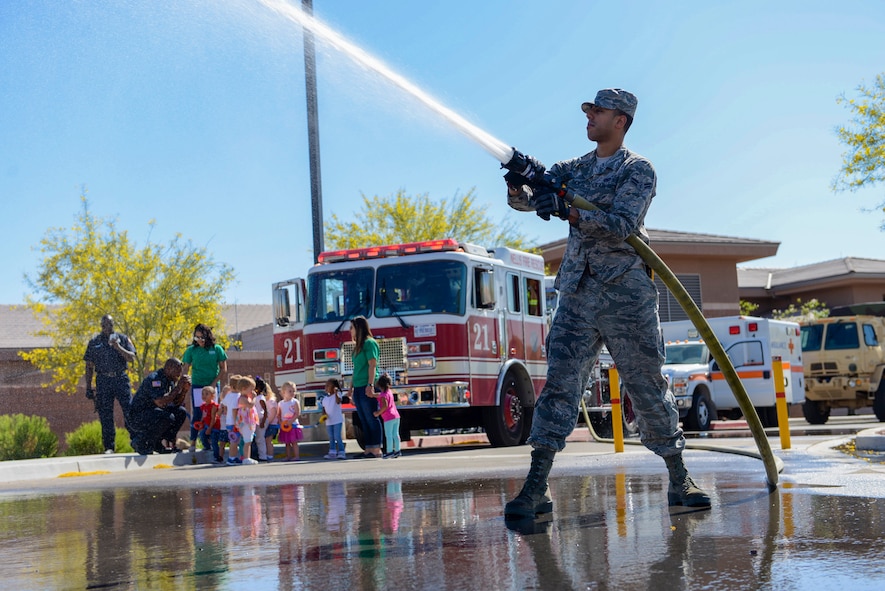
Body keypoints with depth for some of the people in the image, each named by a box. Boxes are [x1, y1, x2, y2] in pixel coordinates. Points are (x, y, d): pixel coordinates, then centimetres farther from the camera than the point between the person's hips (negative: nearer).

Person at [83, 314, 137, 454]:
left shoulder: (122, 339, 10)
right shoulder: (94, 342, 12)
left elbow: (132, 358, -1)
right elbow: (89, 366, 13)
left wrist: (118, 347, -14)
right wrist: (88, 387, 8)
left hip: (121, 379, -1)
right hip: (103, 381, 1)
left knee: (129, 411, -8)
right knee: (105, 415, 0)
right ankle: (109, 447, 5)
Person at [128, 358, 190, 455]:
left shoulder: (170, 380, 7)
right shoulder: (154, 379, -21)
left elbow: (177, 403, 10)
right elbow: (161, 403, -32)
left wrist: (185, 389, -7)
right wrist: (178, 387, -26)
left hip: (153, 415, 9)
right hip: (137, 418, -9)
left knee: (181, 411, 0)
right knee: (167, 417, -31)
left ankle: (164, 443, 2)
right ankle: (140, 441, -14)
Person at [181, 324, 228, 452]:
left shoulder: (217, 349, 1)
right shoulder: (191, 350, 2)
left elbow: (223, 369, 3)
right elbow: (186, 369, 3)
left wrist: (214, 383, -6)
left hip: (213, 386, 0)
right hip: (197, 386, 0)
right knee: (196, 414, -4)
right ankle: (193, 442, 1)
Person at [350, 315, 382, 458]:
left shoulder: (369, 343, -6)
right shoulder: (358, 346, 20)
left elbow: (372, 365, -15)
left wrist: (370, 385, -23)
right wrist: (351, 389, 21)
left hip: (366, 388, -9)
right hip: (358, 388, 9)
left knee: (372, 419, -8)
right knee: (364, 421, 7)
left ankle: (376, 450, -8)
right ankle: (368, 450, 8)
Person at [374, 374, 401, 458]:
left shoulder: (383, 394, -12)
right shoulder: (390, 392, 13)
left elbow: (385, 405, -23)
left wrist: (378, 413, -14)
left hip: (389, 418, -8)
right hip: (396, 416, 8)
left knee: (388, 435, -2)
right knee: (395, 434, 11)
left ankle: (390, 451, -2)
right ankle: (397, 451, 13)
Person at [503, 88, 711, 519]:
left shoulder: (638, 171, -1)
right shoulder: (573, 169, 15)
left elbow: (622, 224, -16)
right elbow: (524, 202, 8)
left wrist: (569, 211, -26)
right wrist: (517, 184, -15)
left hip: (626, 296, -4)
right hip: (577, 294, 4)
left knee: (648, 388, 2)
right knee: (560, 382, -7)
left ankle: (680, 482, 15)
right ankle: (536, 488, -11)